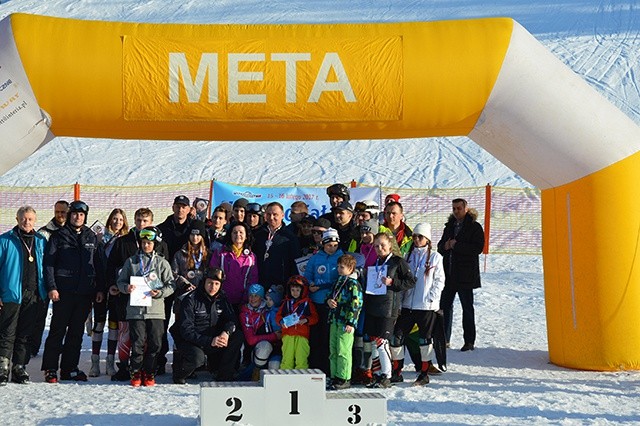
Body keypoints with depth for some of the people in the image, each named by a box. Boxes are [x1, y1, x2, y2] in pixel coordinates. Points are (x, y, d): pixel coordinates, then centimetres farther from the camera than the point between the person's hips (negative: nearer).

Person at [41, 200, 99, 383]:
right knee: (57, 330, -2)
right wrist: (52, 287, -12)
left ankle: (70, 368, 16)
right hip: (64, 291, -4)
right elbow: (48, 263, -2)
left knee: (77, 332, 8)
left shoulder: (91, 237, 13)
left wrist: (100, 289, 7)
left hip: (85, 292, 4)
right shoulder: (58, 236, 3)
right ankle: (50, 369, 5)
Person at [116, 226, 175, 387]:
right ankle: (135, 372, 13)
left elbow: (171, 285, 6)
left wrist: (160, 293, -11)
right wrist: (126, 287, -8)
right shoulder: (131, 261, 10)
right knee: (138, 343, -4)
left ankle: (149, 373, 17)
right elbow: (121, 281, 13)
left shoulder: (162, 263, 8)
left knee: (155, 343, 1)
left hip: (156, 310, 0)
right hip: (135, 309, 0)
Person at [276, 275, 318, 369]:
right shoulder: (287, 302, 16)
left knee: (301, 359, -7)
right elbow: (278, 315, 15)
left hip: (302, 335, -2)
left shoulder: (307, 303, 10)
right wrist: (281, 322, -7)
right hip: (288, 334, 2)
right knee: (287, 358, -2)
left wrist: (306, 320, -13)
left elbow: (315, 317, 6)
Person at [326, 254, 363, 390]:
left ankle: (344, 379, 1)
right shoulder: (338, 281, 16)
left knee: (343, 351, -6)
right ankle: (335, 376, 21)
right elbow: (331, 295, 28)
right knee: (333, 350, 12)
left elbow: (356, 304, -14)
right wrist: (329, 301, 3)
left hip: (345, 323, -9)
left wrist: (350, 323, -18)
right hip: (334, 321, 9)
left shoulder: (353, 284, -10)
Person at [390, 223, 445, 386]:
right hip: (407, 304, 4)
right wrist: (400, 299, 4)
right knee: (397, 336, 2)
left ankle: (424, 374, 17)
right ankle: (397, 372, 14)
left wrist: (431, 298, -11)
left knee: (424, 338, 5)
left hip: (427, 306, -4)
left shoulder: (435, 257, -2)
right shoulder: (409, 256, 11)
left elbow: (439, 280, -2)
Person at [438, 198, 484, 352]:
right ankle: (444, 339, 17)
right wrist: (445, 246, -6)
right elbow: (440, 246, 17)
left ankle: (469, 342, 12)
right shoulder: (449, 226, 15)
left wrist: (456, 245, -18)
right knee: (445, 305, 8)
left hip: (465, 275, -6)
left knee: (467, 308, 4)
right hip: (449, 274, 6)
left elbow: (478, 248, -16)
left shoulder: (475, 227, -5)